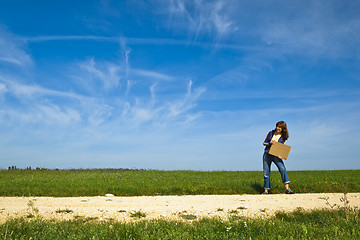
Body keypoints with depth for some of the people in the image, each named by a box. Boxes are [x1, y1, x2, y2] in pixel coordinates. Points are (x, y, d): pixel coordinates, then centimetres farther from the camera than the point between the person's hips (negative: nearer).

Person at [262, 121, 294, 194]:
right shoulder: (271, 133, 5)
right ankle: (266, 190, 13)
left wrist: (279, 154, -19)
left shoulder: (283, 137, 2)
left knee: (282, 168, -24)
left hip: (276, 155, -1)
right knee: (266, 172, 2)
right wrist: (270, 143, -13)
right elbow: (264, 143, 8)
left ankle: (287, 188, -26)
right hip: (267, 154, 2)